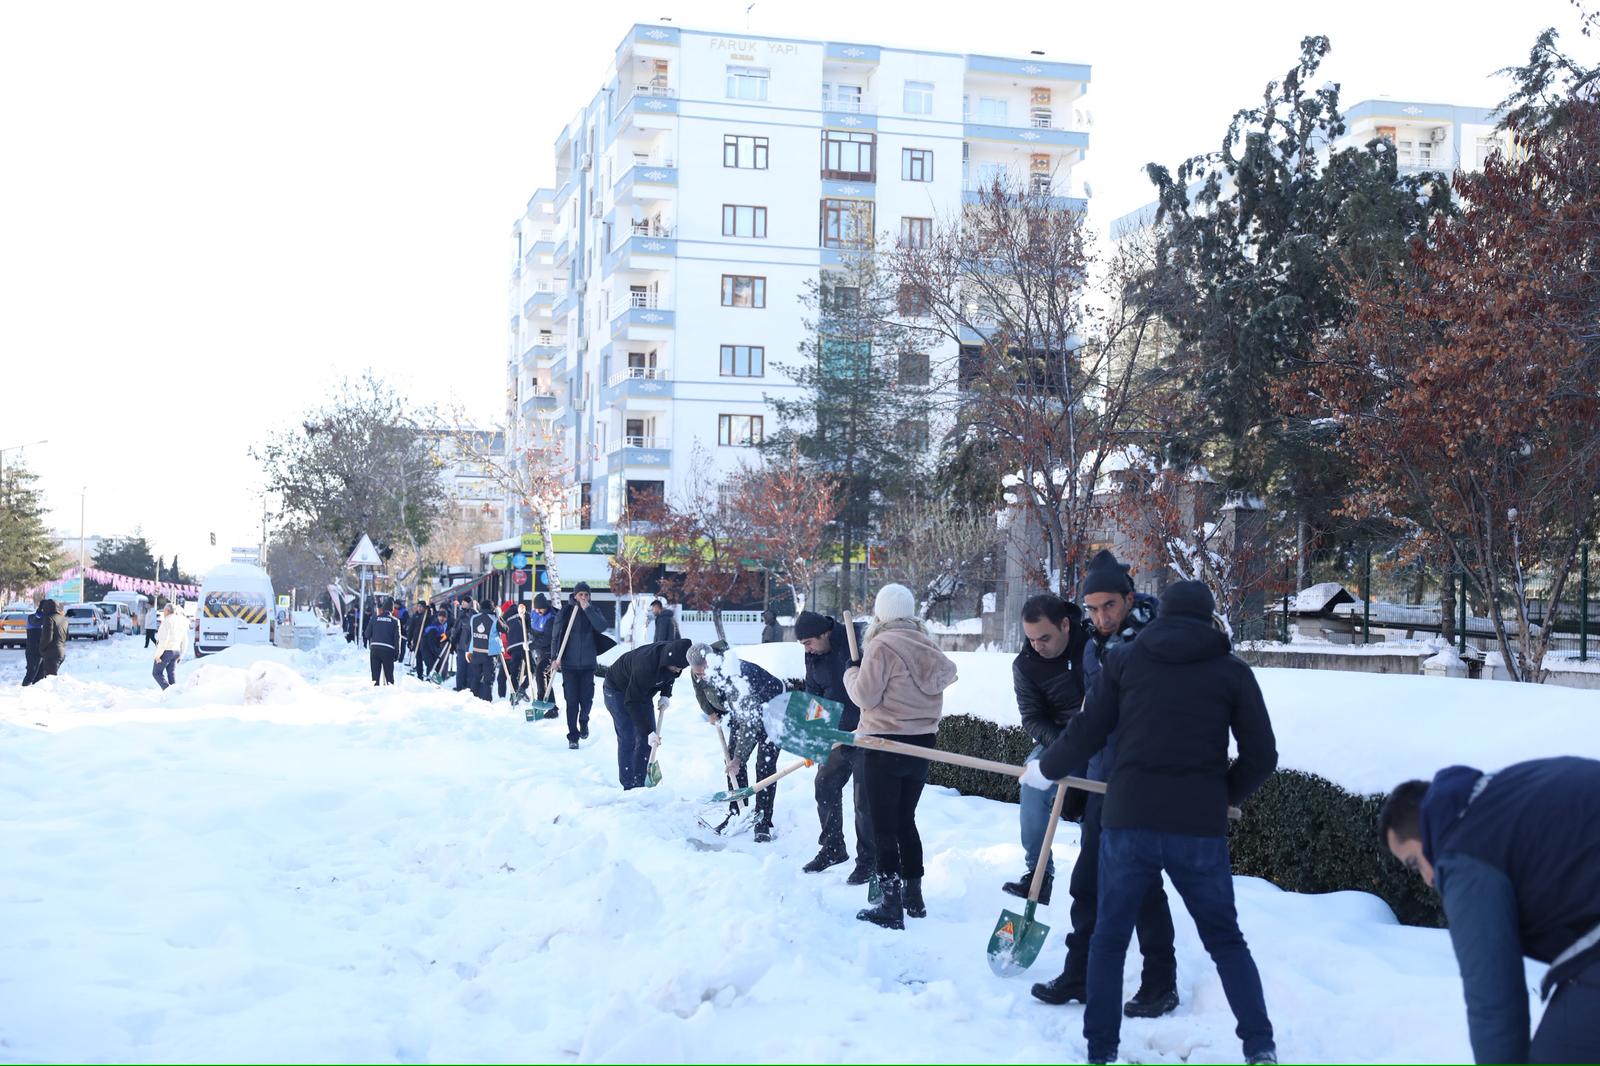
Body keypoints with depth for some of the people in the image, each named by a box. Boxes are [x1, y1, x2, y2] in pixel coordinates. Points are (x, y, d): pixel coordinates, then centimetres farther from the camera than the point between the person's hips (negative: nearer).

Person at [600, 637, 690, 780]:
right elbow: (633, 702, -37)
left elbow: (669, 676, 6)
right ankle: (629, 787, -7)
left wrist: (666, 695, -11)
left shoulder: (674, 657, -21)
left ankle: (640, 784, 8)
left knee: (646, 738, 2)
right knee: (627, 739, -12)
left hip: (641, 690, 7)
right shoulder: (646, 665, -43)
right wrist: (649, 731, -37)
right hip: (617, 689, -7)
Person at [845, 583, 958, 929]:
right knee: (906, 821, 19)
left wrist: (852, 672, 2)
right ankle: (913, 896, 26)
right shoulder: (927, 645, 4)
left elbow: (866, 694, -15)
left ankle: (891, 905, -1)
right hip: (922, 743, 7)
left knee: (884, 826, -1)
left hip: (885, 746, -7)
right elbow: (947, 674, 11)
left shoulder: (882, 645, -15)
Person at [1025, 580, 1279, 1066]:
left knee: (1109, 938, 14)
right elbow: (1261, 756, 5)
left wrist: (1045, 770, 21)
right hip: (1200, 828, 1)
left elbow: (1085, 733, 3)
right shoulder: (1232, 671, 5)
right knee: (1225, 940, 16)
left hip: (1128, 821, 0)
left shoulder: (1124, 658, 5)